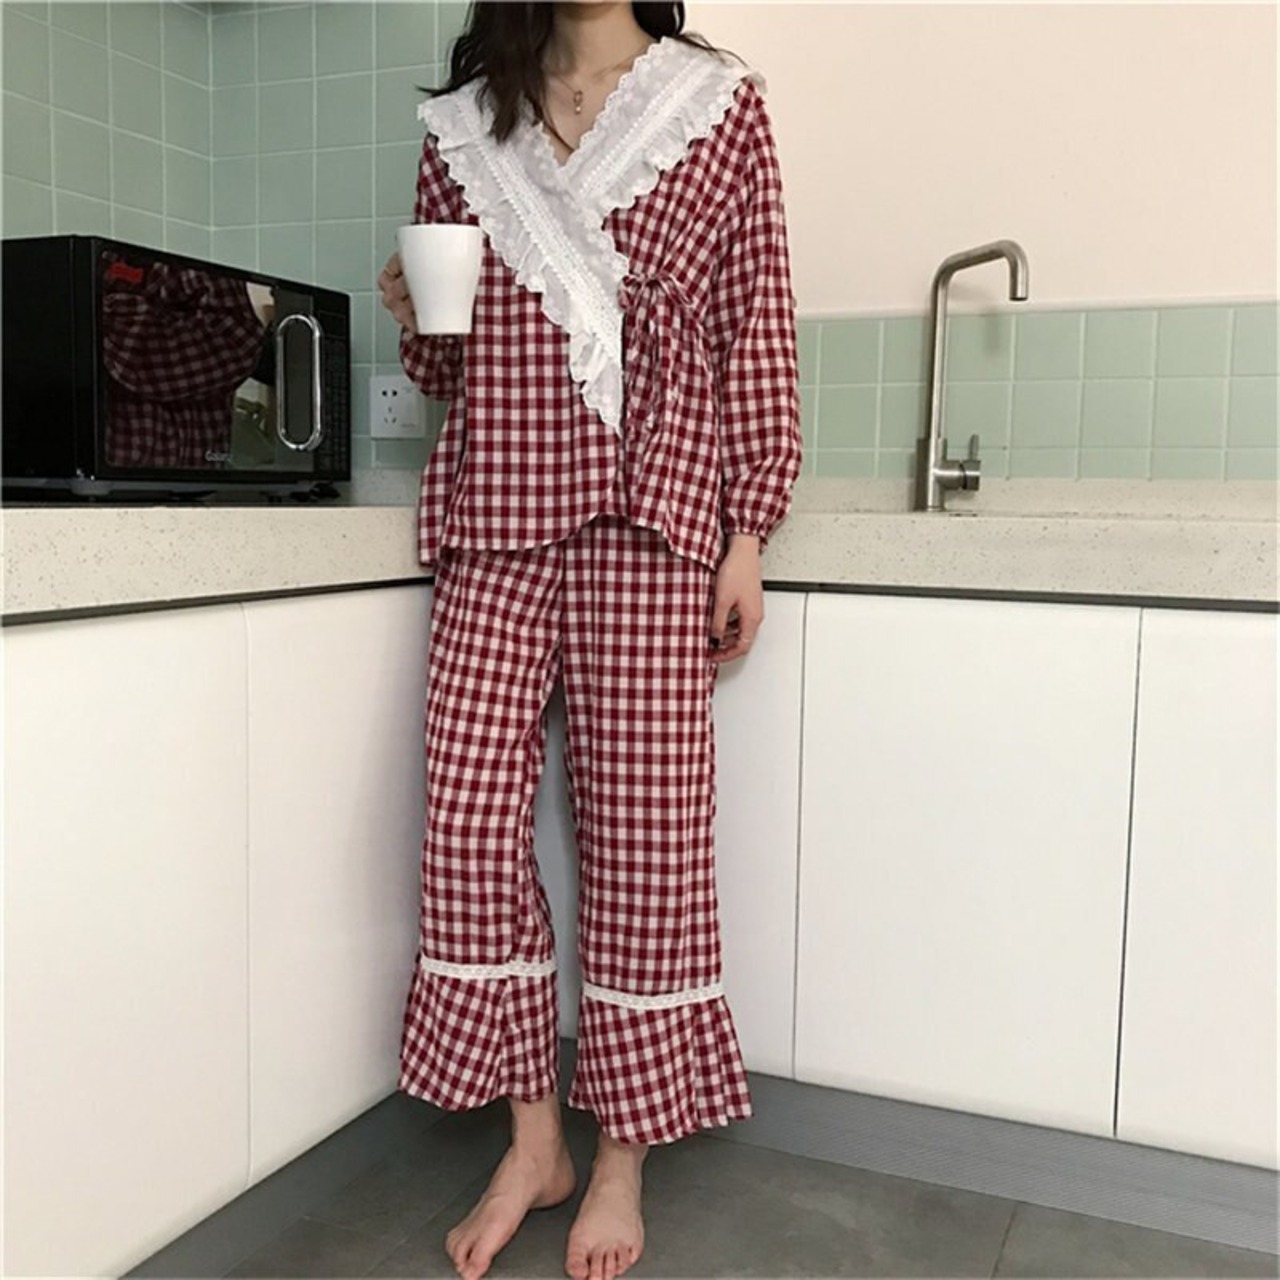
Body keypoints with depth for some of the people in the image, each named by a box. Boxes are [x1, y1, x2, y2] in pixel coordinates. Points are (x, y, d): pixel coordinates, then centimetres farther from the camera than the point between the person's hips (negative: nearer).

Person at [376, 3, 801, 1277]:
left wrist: (748, 532, -3)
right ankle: (532, 1138, 15)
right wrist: (414, 313, -2)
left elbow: (758, 324, 4)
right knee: (470, 814, -3)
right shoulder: (461, 127, 17)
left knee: (643, 819, -3)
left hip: (645, 506, -2)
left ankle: (622, 1155, 15)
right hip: (494, 509, 3)